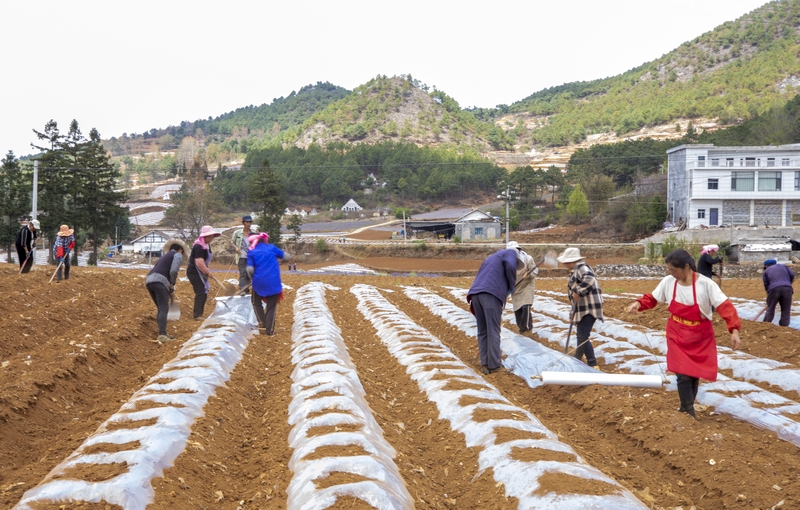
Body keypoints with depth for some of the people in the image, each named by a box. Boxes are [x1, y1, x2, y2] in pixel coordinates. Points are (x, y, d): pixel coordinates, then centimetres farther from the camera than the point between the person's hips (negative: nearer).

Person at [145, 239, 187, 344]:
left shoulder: (165, 256, 35)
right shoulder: (178, 255, 10)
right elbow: (173, 271, -6)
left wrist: (171, 290, 31)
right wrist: (172, 284, 9)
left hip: (149, 280, 8)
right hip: (160, 281, -8)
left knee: (161, 309, 15)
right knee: (164, 309, -13)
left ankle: (163, 334, 14)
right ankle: (162, 335, -24)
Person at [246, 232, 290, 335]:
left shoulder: (251, 253, 1)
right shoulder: (272, 248, 6)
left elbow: (250, 269, -7)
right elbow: (287, 257, 11)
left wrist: (253, 278, 12)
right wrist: (277, 256, 30)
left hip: (259, 282, -1)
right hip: (274, 283, 1)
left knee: (256, 302, 25)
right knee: (271, 306, 14)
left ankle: (262, 325, 15)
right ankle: (270, 330, 10)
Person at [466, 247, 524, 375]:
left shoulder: (492, 257, 38)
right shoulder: (511, 253, 15)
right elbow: (510, 267, -8)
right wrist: (511, 286, 7)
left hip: (475, 293, 7)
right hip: (491, 293, -7)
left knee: (482, 331, 11)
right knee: (493, 331, -2)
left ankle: (485, 364, 12)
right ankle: (494, 365, 0)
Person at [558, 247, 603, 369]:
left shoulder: (581, 267, -14)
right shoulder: (577, 269, 19)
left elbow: (589, 279, -36)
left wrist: (578, 292, -31)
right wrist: (574, 313, 28)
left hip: (588, 308, -11)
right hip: (583, 308, 11)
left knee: (583, 337, -14)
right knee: (580, 335, 23)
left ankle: (593, 365, -11)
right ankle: (577, 360, 38)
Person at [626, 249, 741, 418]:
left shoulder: (705, 284, -20)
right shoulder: (668, 282, -10)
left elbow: (724, 306, -23)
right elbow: (653, 298, 4)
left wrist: (734, 330, -33)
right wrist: (639, 303, -17)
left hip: (700, 337, -1)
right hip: (677, 335, 1)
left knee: (695, 375, 11)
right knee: (683, 375, -8)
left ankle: (686, 408, 33)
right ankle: (689, 414, 2)